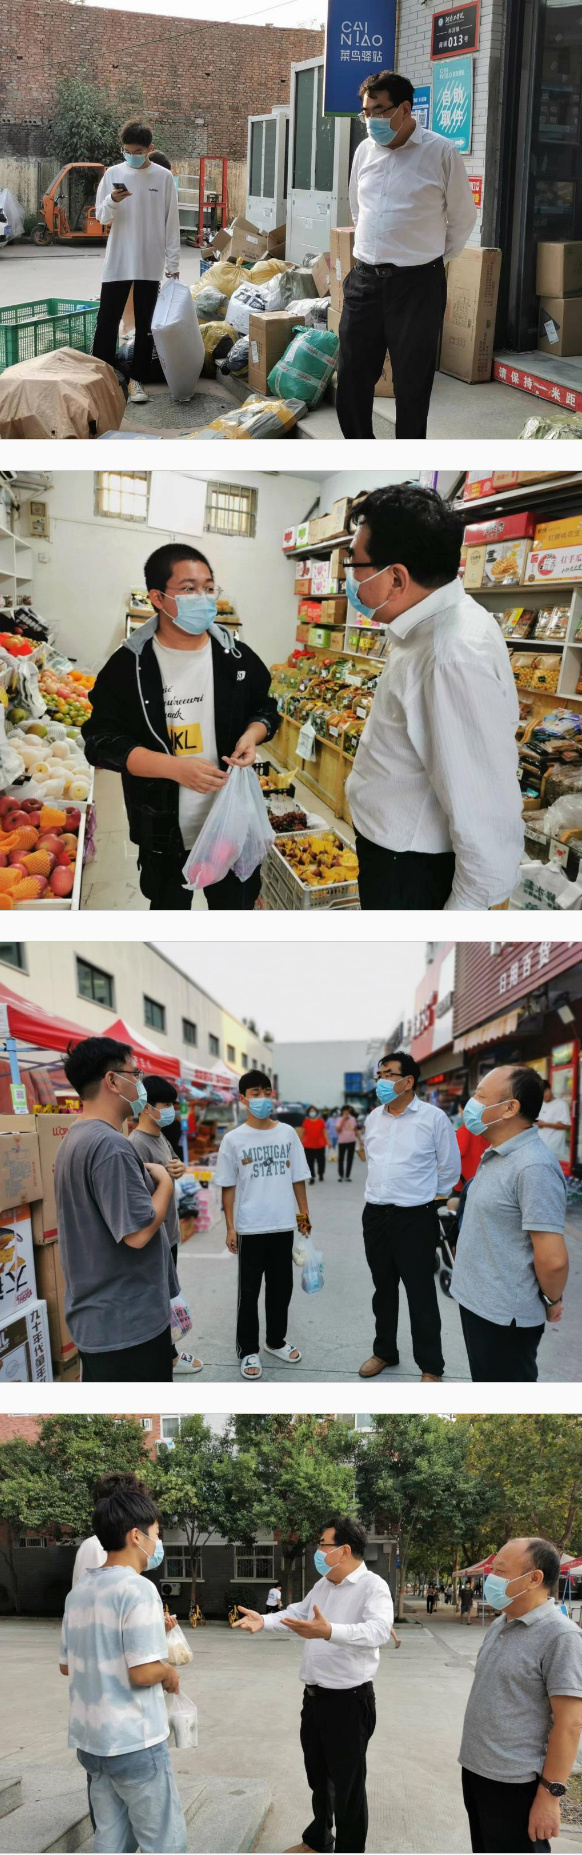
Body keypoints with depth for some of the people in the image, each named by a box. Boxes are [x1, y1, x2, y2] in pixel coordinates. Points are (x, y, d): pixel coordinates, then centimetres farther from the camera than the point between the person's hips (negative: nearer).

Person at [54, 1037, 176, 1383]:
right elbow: (137, 1232, -25)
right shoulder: (111, 1146, -22)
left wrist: (149, 1178, 11)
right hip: (128, 1323, -10)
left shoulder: (75, 1138, 11)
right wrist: (165, 1181, -10)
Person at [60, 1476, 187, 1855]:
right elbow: (142, 1672, -23)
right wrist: (169, 1673, -1)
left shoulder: (80, 1591, 8)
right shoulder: (138, 1589, -17)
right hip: (135, 1742, -8)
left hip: (91, 1739, 8)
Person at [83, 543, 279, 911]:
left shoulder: (237, 659, -1)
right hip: (164, 828, -2)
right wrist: (177, 768, -24)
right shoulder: (128, 666, -10)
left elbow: (266, 710, 14)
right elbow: (102, 741, -13)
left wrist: (252, 735, -11)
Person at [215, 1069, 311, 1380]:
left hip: (283, 1226, 3)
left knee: (281, 1287, 14)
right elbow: (228, 1187, -2)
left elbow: (297, 1178, 8)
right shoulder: (233, 1139, -5)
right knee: (249, 1292, 4)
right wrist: (230, 1227, -5)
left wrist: (304, 1215, 6)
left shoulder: (287, 1133, 2)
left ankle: (276, 1340, 30)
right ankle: (248, 1351, 13)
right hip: (250, 1228, -3)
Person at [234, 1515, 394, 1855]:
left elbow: (379, 1630, -35)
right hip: (315, 1695, 9)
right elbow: (298, 1613, 24)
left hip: (349, 1699, -9)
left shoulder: (373, 1587, -19)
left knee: (348, 1783, 2)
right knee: (318, 1775, 22)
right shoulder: (323, 1584, 10)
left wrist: (329, 1631, -49)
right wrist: (264, 1621, 5)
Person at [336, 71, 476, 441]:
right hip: (365, 278, 5)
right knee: (352, 377, 6)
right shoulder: (365, 151, 8)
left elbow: (463, 218, 3)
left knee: (412, 382, 3)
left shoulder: (441, 153, -7)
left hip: (418, 284, -5)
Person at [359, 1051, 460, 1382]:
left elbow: (450, 1168, -1)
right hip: (376, 1215, 5)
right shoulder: (373, 1118, 7)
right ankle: (385, 1352, 31)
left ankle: (431, 1366, 6)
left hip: (416, 1218, -5)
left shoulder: (433, 1118, -10)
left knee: (421, 1294, -2)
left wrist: (425, 1195, 8)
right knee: (383, 1289, 16)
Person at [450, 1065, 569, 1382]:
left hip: (505, 1316, -10)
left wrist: (551, 1300, -10)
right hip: (477, 1302, 10)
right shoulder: (496, 1156, 9)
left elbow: (553, 1258, -26)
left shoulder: (533, 1167, -24)